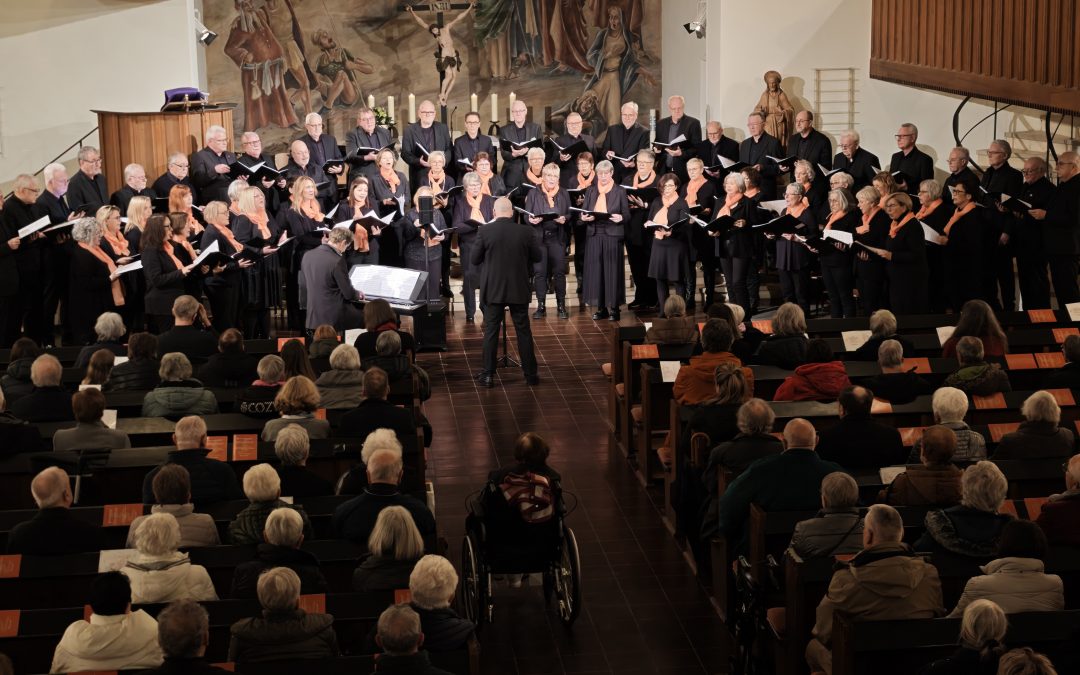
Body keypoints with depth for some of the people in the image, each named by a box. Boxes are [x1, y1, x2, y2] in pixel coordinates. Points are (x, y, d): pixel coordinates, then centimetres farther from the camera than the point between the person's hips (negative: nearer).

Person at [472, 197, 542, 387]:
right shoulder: (526, 232, -7)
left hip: (493, 289, -1)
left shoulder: (485, 231, -10)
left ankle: (488, 375, 6)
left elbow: (475, 260, -3)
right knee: (524, 331, 10)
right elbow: (537, 257, 4)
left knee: (491, 332, 6)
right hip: (519, 290, 1)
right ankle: (530, 373, 15)